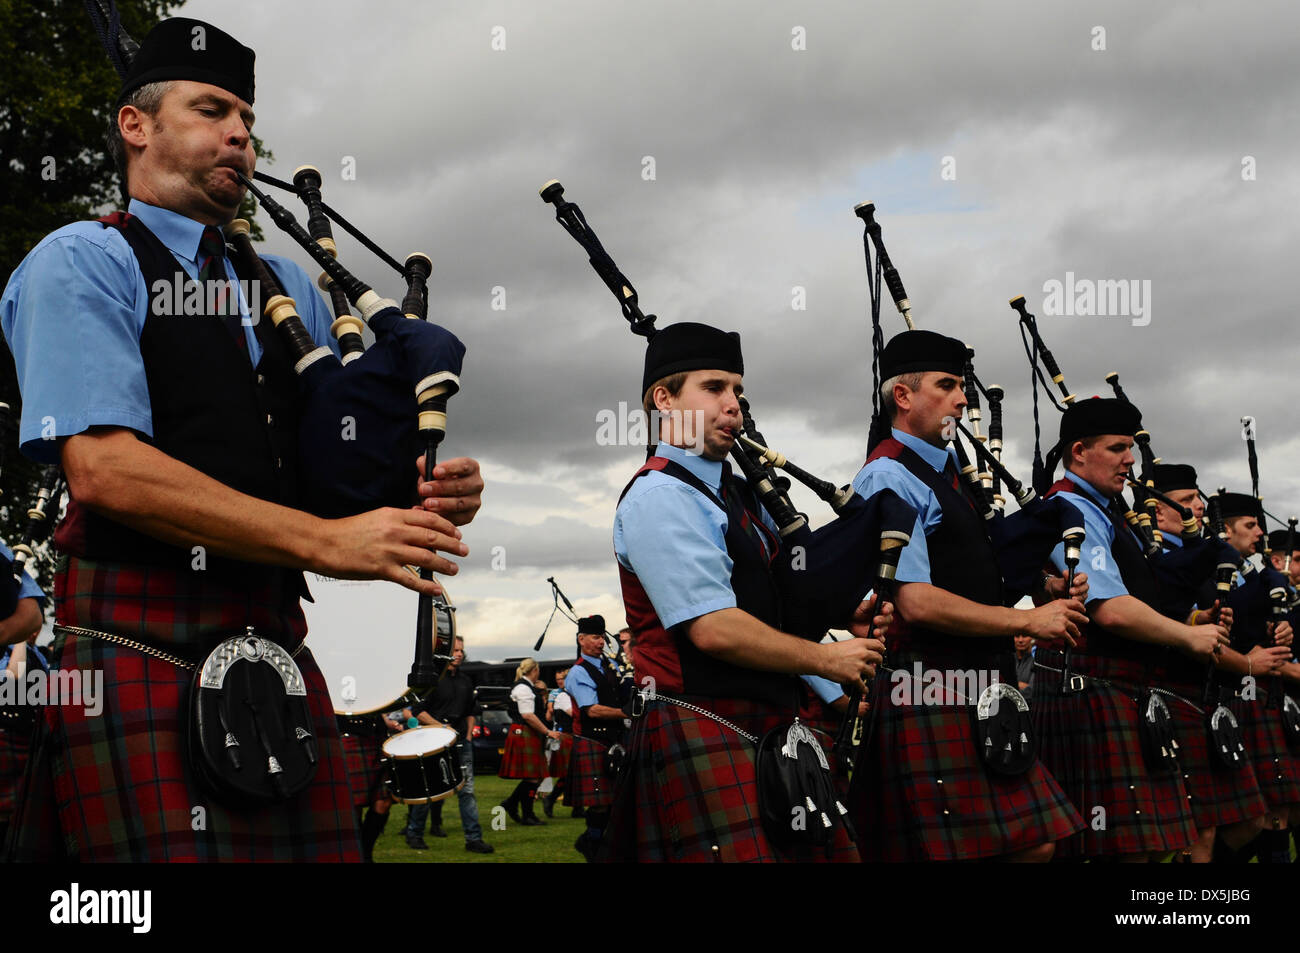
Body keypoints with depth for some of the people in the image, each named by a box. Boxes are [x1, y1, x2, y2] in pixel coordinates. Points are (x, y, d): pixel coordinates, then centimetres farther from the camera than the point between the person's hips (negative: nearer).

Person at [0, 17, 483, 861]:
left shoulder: (287, 286, 21)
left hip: (277, 648, 6)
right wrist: (327, 541, -17)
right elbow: (103, 469, -14)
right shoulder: (83, 262, 0)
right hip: (140, 653, -6)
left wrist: (430, 491, -5)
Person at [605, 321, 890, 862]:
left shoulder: (735, 493, 17)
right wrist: (827, 659, -10)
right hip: (703, 734, -9)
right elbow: (715, 630, -19)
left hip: (770, 728, 9)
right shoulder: (659, 497, -11)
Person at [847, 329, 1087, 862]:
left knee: (1035, 844, 8)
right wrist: (1029, 621, -11)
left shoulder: (946, 473, 20)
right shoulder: (890, 477, -11)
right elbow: (916, 603, -20)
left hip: (980, 693, 10)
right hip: (928, 695, -9)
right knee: (944, 849, -6)